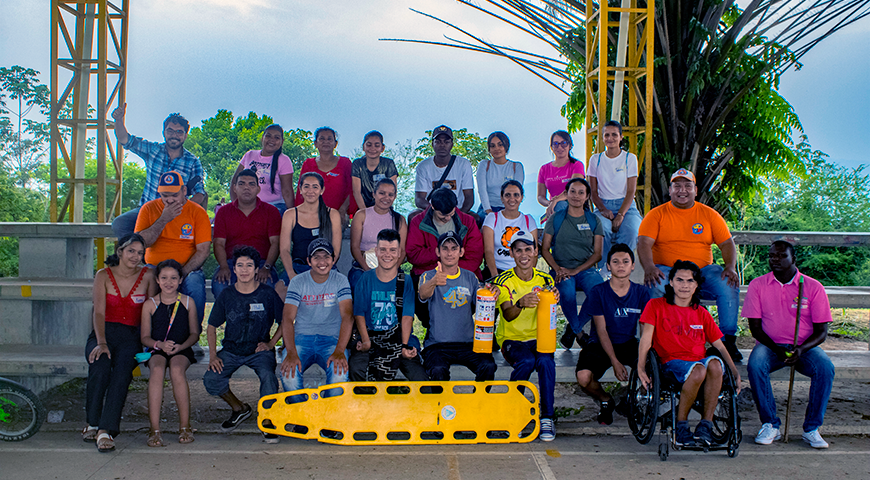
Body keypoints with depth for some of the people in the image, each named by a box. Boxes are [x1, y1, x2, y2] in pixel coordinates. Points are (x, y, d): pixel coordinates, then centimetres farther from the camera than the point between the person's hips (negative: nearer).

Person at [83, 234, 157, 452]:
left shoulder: (147, 276, 6)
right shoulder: (103, 275, 4)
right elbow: (99, 312, -6)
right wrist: (101, 342, -21)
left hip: (131, 336, 0)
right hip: (103, 333, 0)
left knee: (122, 371, -31)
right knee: (100, 366, -32)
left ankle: (106, 430, -34)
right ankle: (93, 423, -15)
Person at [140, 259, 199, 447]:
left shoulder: (188, 302, 5)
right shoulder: (150, 305, 4)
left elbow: (194, 333, 7)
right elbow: (145, 337, 5)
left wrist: (181, 346, -12)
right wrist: (160, 344, -16)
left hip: (181, 350, 0)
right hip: (157, 350, 0)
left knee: (177, 369, -35)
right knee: (157, 370, -34)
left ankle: (185, 427, -24)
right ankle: (154, 429, -34)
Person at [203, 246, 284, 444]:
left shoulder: (268, 294, -3)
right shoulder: (226, 296, 1)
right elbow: (212, 326, 8)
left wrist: (271, 344, -5)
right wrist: (213, 355, -3)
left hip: (260, 350, -2)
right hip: (231, 350, 3)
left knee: (268, 377, -32)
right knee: (210, 379, -20)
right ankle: (239, 409, 9)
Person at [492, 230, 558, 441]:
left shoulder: (545, 280, 4)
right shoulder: (503, 281, -4)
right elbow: (507, 315, -19)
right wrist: (520, 304, -41)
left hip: (538, 338, 2)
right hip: (512, 339, -2)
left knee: (546, 361, -31)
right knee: (527, 361, -33)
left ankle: (547, 418, -17)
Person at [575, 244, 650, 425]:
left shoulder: (641, 292, 1)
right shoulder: (598, 292, -7)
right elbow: (601, 330, -11)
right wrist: (615, 362, -21)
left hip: (629, 344, 2)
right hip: (600, 345, -2)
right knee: (583, 378, -31)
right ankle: (606, 401, 7)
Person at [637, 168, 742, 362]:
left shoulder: (709, 214, 13)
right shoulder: (656, 214, 6)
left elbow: (727, 243, 9)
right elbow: (644, 243, -6)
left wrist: (731, 267, -12)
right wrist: (649, 267, -26)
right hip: (666, 271, -2)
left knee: (729, 285, -26)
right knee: (656, 285, -35)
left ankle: (728, 340, -15)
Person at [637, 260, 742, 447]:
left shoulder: (702, 313, 19)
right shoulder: (656, 305, 10)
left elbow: (719, 345, 16)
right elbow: (646, 338, 1)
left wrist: (735, 372, 4)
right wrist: (641, 369, -11)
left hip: (700, 360, 3)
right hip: (672, 363, -3)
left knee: (715, 364, -33)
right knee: (698, 371, -36)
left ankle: (705, 425, -24)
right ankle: (681, 425, -18)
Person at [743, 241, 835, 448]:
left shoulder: (813, 287, -1)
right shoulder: (758, 285, 1)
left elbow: (821, 331, -2)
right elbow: (755, 326, -1)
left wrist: (801, 349, -22)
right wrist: (777, 349, -18)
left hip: (804, 347, 0)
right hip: (770, 345, 0)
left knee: (826, 368, -30)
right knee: (755, 365, -32)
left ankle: (812, 429, -16)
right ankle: (770, 425, -17)